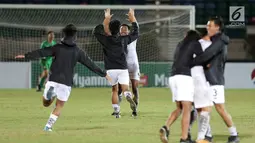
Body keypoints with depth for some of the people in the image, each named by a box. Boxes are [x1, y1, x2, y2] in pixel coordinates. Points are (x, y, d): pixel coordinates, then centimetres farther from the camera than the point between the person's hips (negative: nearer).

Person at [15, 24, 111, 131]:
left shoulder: (58, 47, 5)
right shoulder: (78, 52, 6)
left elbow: (41, 52, 0)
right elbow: (90, 64, 9)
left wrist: (26, 56, 7)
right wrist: (104, 74, 17)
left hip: (53, 81, 0)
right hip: (66, 83, 0)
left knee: (46, 103, 14)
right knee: (59, 106, 14)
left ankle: (50, 93, -18)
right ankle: (49, 125, 3)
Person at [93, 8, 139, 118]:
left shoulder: (106, 40, -1)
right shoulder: (124, 40, 2)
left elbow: (96, 31, 14)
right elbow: (135, 33, 18)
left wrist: (106, 20, 14)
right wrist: (133, 19, 25)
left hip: (110, 69, 0)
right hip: (123, 68, 0)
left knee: (114, 90, 15)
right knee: (125, 90, -8)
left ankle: (116, 112, 10)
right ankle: (128, 97, -43)